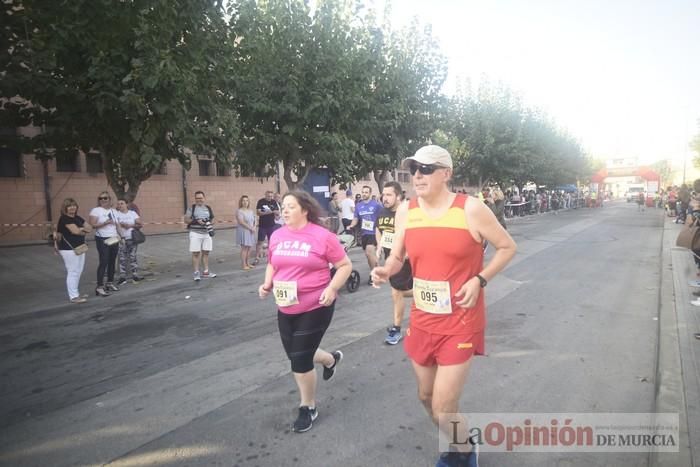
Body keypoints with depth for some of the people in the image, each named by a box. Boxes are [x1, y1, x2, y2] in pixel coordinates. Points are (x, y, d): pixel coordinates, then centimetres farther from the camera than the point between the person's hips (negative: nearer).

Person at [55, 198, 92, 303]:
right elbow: (76, 231, -20)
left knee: (78, 272, 13)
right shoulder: (64, 218, -11)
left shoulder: (78, 218, 13)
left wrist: (81, 229, -9)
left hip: (80, 248, 8)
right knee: (72, 272, -5)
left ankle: (75, 293, 23)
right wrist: (84, 230, 0)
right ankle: (73, 296, 0)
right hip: (69, 249, -8)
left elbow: (90, 228, 10)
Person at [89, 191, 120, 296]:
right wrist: (105, 223, -26)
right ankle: (99, 287, -7)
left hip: (114, 239, 6)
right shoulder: (95, 210, -6)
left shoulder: (113, 211, 12)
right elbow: (92, 225, -15)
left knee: (112, 262, 10)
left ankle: (110, 283, 22)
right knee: (104, 262, -11)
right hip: (102, 240, -6)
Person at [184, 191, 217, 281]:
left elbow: (211, 219, 18)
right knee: (196, 253, -3)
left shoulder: (208, 208, 10)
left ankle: (206, 272, 16)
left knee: (206, 253, 8)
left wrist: (210, 226, -3)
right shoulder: (191, 208, -1)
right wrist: (196, 221, -18)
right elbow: (186, 220, -4)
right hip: (195, 233, -4)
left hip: (207, 233, 4)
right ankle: (196, 273, 4)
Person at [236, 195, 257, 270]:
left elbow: (254, 220, 14)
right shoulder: (240, 211, -8)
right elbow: (241, 222, -17)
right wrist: (250, 228, -16)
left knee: (249, 248, 7)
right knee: (244, 248, -6)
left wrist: (254, 227, -5)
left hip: (251, 232, 6)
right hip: (243, 231, -6)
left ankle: (248, 263, 15)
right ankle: (243, 265, -2)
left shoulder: (251, 211, 13)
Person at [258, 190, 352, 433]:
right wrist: (267, 283, -1)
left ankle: (308, 408, 27)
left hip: (315, 308, -6)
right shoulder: (277, 236, 3)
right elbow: (272, 265, 17)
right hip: (286, 309, 6)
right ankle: (331, 359, 50)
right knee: (296, 355, 17)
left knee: (300, 359, -1)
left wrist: (332, 288, -20)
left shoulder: (322, 236, -13)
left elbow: (345, 265, -7)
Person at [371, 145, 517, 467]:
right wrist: (385, 271, -14)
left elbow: (507, 247, -2)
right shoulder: (405, 211, -2)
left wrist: (479, 280, -14)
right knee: (426, 396, 21)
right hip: (421, 320, 5)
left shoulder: (471, 209, -14)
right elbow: (397, 257, 8)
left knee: (443, 410, -3)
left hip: (460, 323, -5)